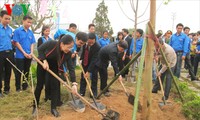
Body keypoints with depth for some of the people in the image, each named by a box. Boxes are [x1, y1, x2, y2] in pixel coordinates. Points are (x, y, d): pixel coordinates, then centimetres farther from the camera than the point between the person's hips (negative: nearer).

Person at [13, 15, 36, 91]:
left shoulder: (31, 32, 7)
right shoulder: (17, 31, -7)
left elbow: (32, 43, 10)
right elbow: (16, 43, -10)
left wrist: (31, 53, -5)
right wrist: (24, 53, -13)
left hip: (29, 56, 5)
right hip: (20, 56, -5)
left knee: (26, 72, 12)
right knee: (19, 72, 1)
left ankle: (25, 86, 24)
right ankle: (18, 87, 11)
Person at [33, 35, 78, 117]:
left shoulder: (68, 53, -25)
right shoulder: (51, 44, -34)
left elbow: (71, 68, -24)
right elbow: (40, 49, -17)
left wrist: (74, 83, -31)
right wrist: (44, 61, -27)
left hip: (55, 68, 2)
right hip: (43, 64, -2)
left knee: (55, 86, -3)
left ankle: (53, 108, 9)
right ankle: (35, 106, 17)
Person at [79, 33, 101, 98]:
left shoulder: (97, 47, -36)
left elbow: (94, 60, -34)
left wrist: (88, 71, -35)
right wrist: (81, 58, -4)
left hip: (94, 63, -4)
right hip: (85, 62, 4)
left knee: (94, 77, -1)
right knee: (83, 77, 8)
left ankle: (94, 93, 11)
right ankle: (82, 92, 17)